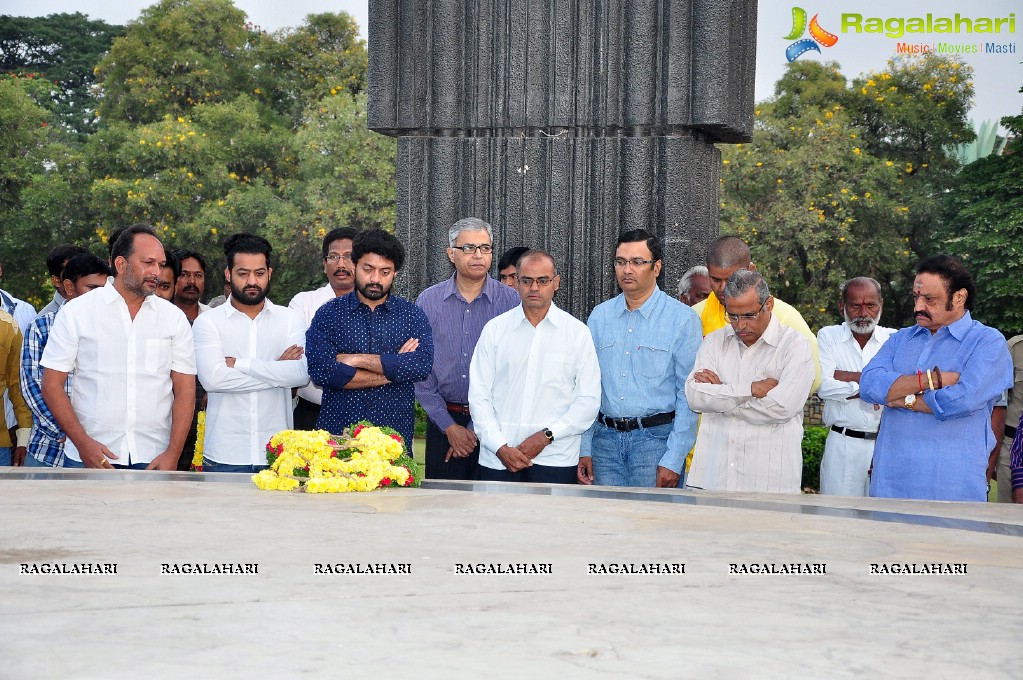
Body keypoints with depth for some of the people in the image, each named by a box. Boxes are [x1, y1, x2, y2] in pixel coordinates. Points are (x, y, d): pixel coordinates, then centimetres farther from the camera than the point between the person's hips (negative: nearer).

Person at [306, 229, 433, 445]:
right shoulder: (329, 314, 2)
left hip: (395, 436, 1)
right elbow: (321, 371, -13)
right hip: (337, 433, -1)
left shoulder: (412, 315, 5)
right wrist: (393, 369, -10)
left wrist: (357, 359, -12)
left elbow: (423, 365, -12)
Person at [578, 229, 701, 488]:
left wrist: (673, 461, -12)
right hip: (605, 438, 4)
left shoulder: (682, 319, -3)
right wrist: (584, 450, 4)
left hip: (655, 438, -4)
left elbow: (688, 396, -6)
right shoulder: (599, 316, 11)